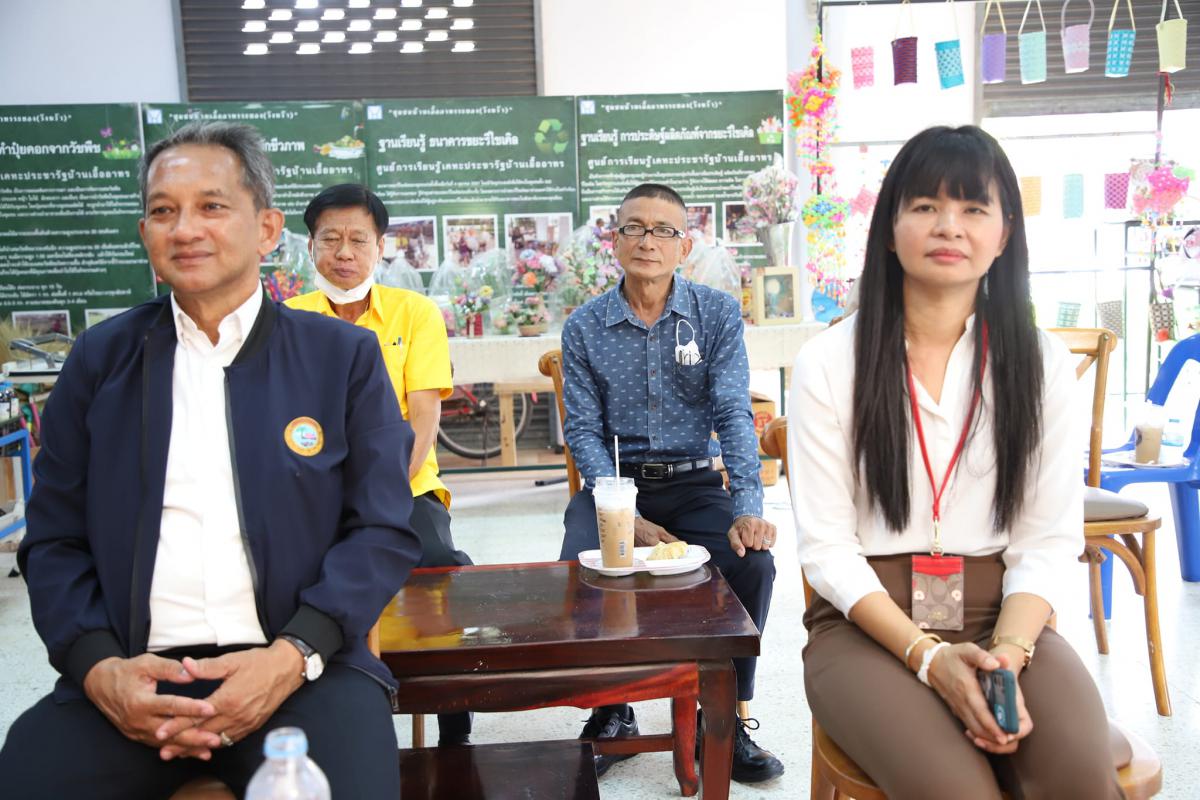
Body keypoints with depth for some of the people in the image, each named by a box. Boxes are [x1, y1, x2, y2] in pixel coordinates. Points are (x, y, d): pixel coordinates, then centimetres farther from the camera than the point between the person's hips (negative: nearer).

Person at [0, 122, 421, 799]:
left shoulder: (343, 356, 6)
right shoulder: (102, 357, 11)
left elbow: (385, 531, 1)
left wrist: (293, 656, -13)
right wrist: (99, 667, -9)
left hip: (299, 669, -1)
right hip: (135, 674, 2)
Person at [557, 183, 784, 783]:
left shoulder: (718, 314, 0)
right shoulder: (584, 328, 1)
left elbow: (733, 415, -7)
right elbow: (584, 430, -3)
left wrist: (748, 509, -23)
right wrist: (628, 519, -17)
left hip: (694, 481, 0)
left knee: (751, 564, -26)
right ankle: (611, 711, 2)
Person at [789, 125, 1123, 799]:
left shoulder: (1043, 363, 4)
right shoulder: (828, 363, -3)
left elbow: (1049, 538, 1)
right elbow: (826, 544, -6)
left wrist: (1007, 654, -16)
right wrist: (928, 656, -17)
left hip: (1002, 615, 2)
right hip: (867, 623, -2)